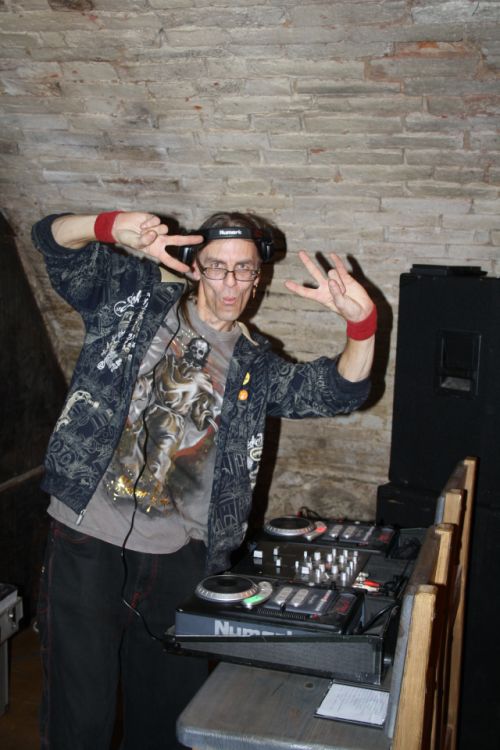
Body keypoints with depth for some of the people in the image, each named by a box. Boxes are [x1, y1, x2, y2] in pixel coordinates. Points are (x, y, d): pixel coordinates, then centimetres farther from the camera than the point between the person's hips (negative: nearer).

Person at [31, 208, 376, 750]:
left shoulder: (254, 365, 11)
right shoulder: (136, 299, 4)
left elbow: (341, 389, 2)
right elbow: (53, 239, 0)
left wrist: (362, 322, -18)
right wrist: (113, 227, -22)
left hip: (178, 562, 3)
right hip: (85, 542, -2)